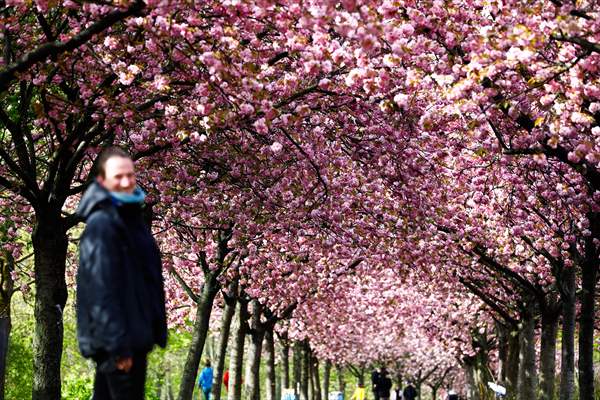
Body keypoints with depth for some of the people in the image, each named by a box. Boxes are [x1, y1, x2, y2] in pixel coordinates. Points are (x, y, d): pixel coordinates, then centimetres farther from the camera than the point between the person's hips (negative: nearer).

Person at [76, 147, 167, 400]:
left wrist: (151, 332, 19)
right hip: (117, 339, -10)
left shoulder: (130, 218, 16)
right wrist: (118, 344, -24)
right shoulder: (102, 224, -14)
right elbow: (101, 289, -21)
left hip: (129, 335, 10)